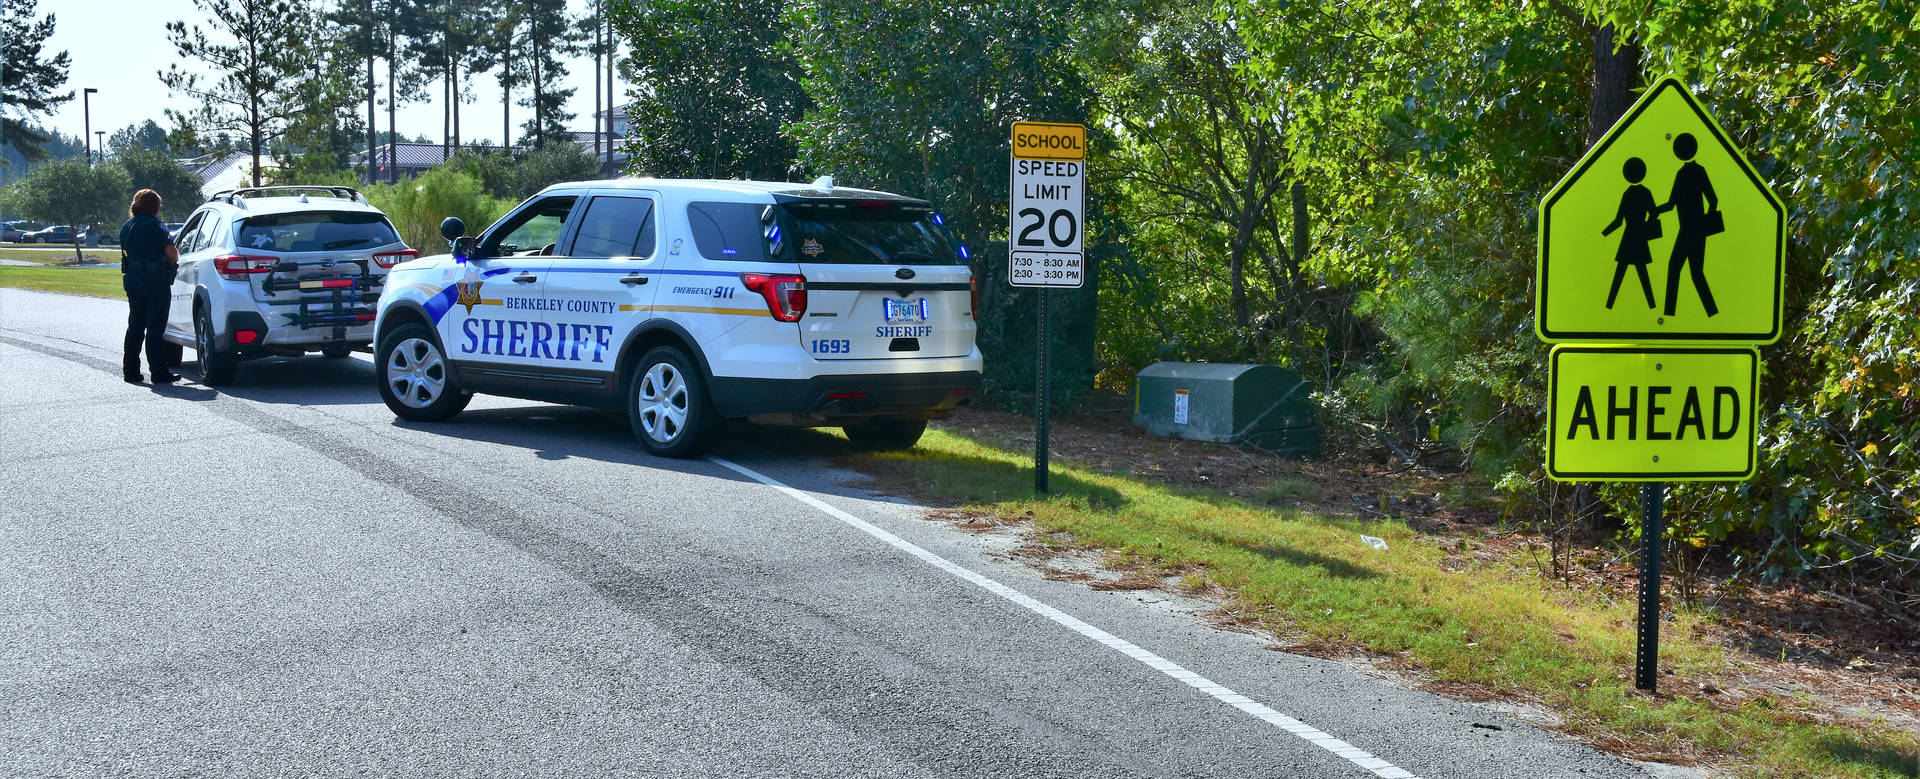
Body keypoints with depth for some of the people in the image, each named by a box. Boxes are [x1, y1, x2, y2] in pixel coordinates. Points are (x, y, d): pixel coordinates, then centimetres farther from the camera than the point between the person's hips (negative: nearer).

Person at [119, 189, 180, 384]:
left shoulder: (126, 226, 11)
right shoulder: (154, 225, -13)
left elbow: (128, 251, 15)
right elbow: (172, 253, -16)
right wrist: (176, 257, 6)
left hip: (132, 280, 7)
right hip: (155, 281, -7)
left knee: (135, 326, 14)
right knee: (155, 327, -5)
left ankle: (130, 370, 16)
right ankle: (159, 372, -4)